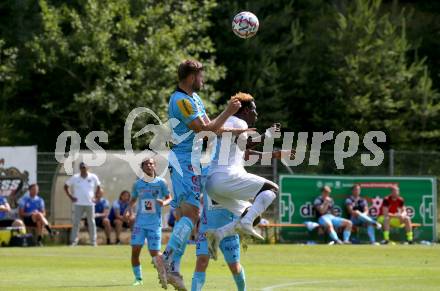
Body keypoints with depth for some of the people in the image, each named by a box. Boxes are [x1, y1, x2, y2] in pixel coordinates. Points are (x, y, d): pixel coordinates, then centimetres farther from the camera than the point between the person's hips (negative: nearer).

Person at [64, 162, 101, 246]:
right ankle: (74, 241, 1)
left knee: (91, 223, 5)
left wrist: (95, 196, 6)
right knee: (76, 223, -2)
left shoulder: (93, 177, 2)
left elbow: (98, 186, 17)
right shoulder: (74, 178, 0)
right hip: (78, 204, -1)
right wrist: (70, 196, 0)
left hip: (90, 203, 1)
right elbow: (66, 186, 8)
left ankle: (93, 241, 12)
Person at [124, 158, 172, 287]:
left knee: (155, 253, -4)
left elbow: (169, 198, 7)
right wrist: (128, 209, -1)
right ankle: (138, 278, 5)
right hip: (140, 222, 2)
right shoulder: (138, 184, 5)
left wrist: (164, 202, -16)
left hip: (155, 223, -2)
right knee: (135, 251, -9)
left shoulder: (160, 182, -1)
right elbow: (133, 200, 18)